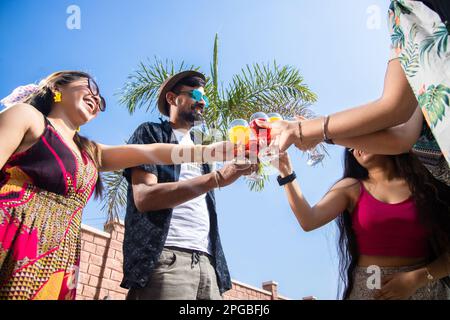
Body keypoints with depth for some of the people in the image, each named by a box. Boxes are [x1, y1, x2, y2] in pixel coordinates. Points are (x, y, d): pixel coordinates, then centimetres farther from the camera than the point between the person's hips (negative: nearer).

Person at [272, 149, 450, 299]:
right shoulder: (350, 188, 2)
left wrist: (417, 278, -15)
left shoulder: (424, 184, -1)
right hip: (367, 287, 1)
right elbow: (309, 221, -12)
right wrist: (287, 174, -16)